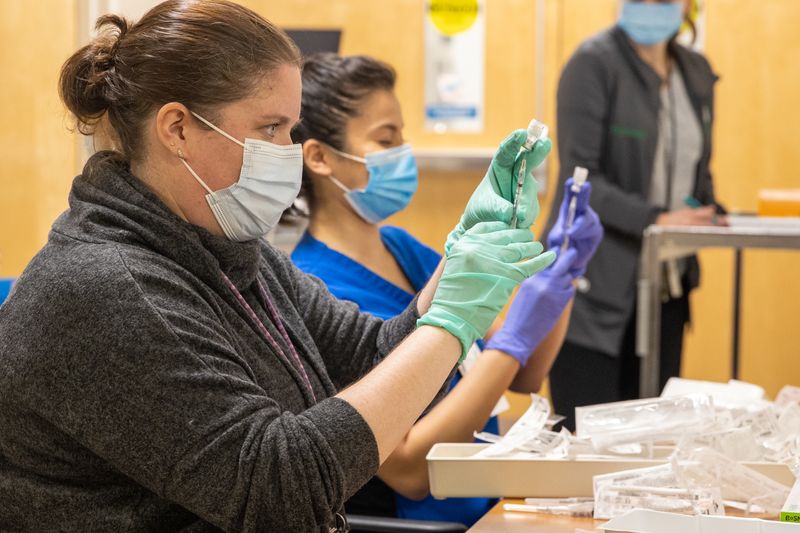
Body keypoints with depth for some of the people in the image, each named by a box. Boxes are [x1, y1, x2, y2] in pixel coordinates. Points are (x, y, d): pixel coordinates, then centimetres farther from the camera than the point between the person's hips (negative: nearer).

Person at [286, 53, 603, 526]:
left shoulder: (403, 249, 5)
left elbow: (524, 378, 8)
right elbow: (408, 470, -21)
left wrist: (560, 270, -6)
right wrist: (515, 339, -22)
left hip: (489, 504, 7)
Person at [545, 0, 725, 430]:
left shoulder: (697, 72, 12)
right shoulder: (594, 63, -8)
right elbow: (579, 177, -15)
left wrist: (707, 215, 0)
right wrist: (656, 220, -24)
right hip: (596, 288, -6)